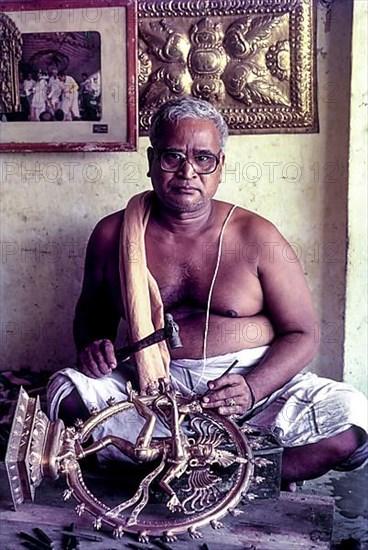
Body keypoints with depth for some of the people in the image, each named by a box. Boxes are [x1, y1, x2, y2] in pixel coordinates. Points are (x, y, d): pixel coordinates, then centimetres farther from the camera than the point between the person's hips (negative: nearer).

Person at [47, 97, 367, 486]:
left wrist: (252, 388, -19)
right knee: (67, 392, -25)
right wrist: (92, 345, -5)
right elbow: (92, 310, 19)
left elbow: (300, 334, -1)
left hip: (257, 381, -1)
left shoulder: (256, 237, -2)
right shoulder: (113, 234, 3)